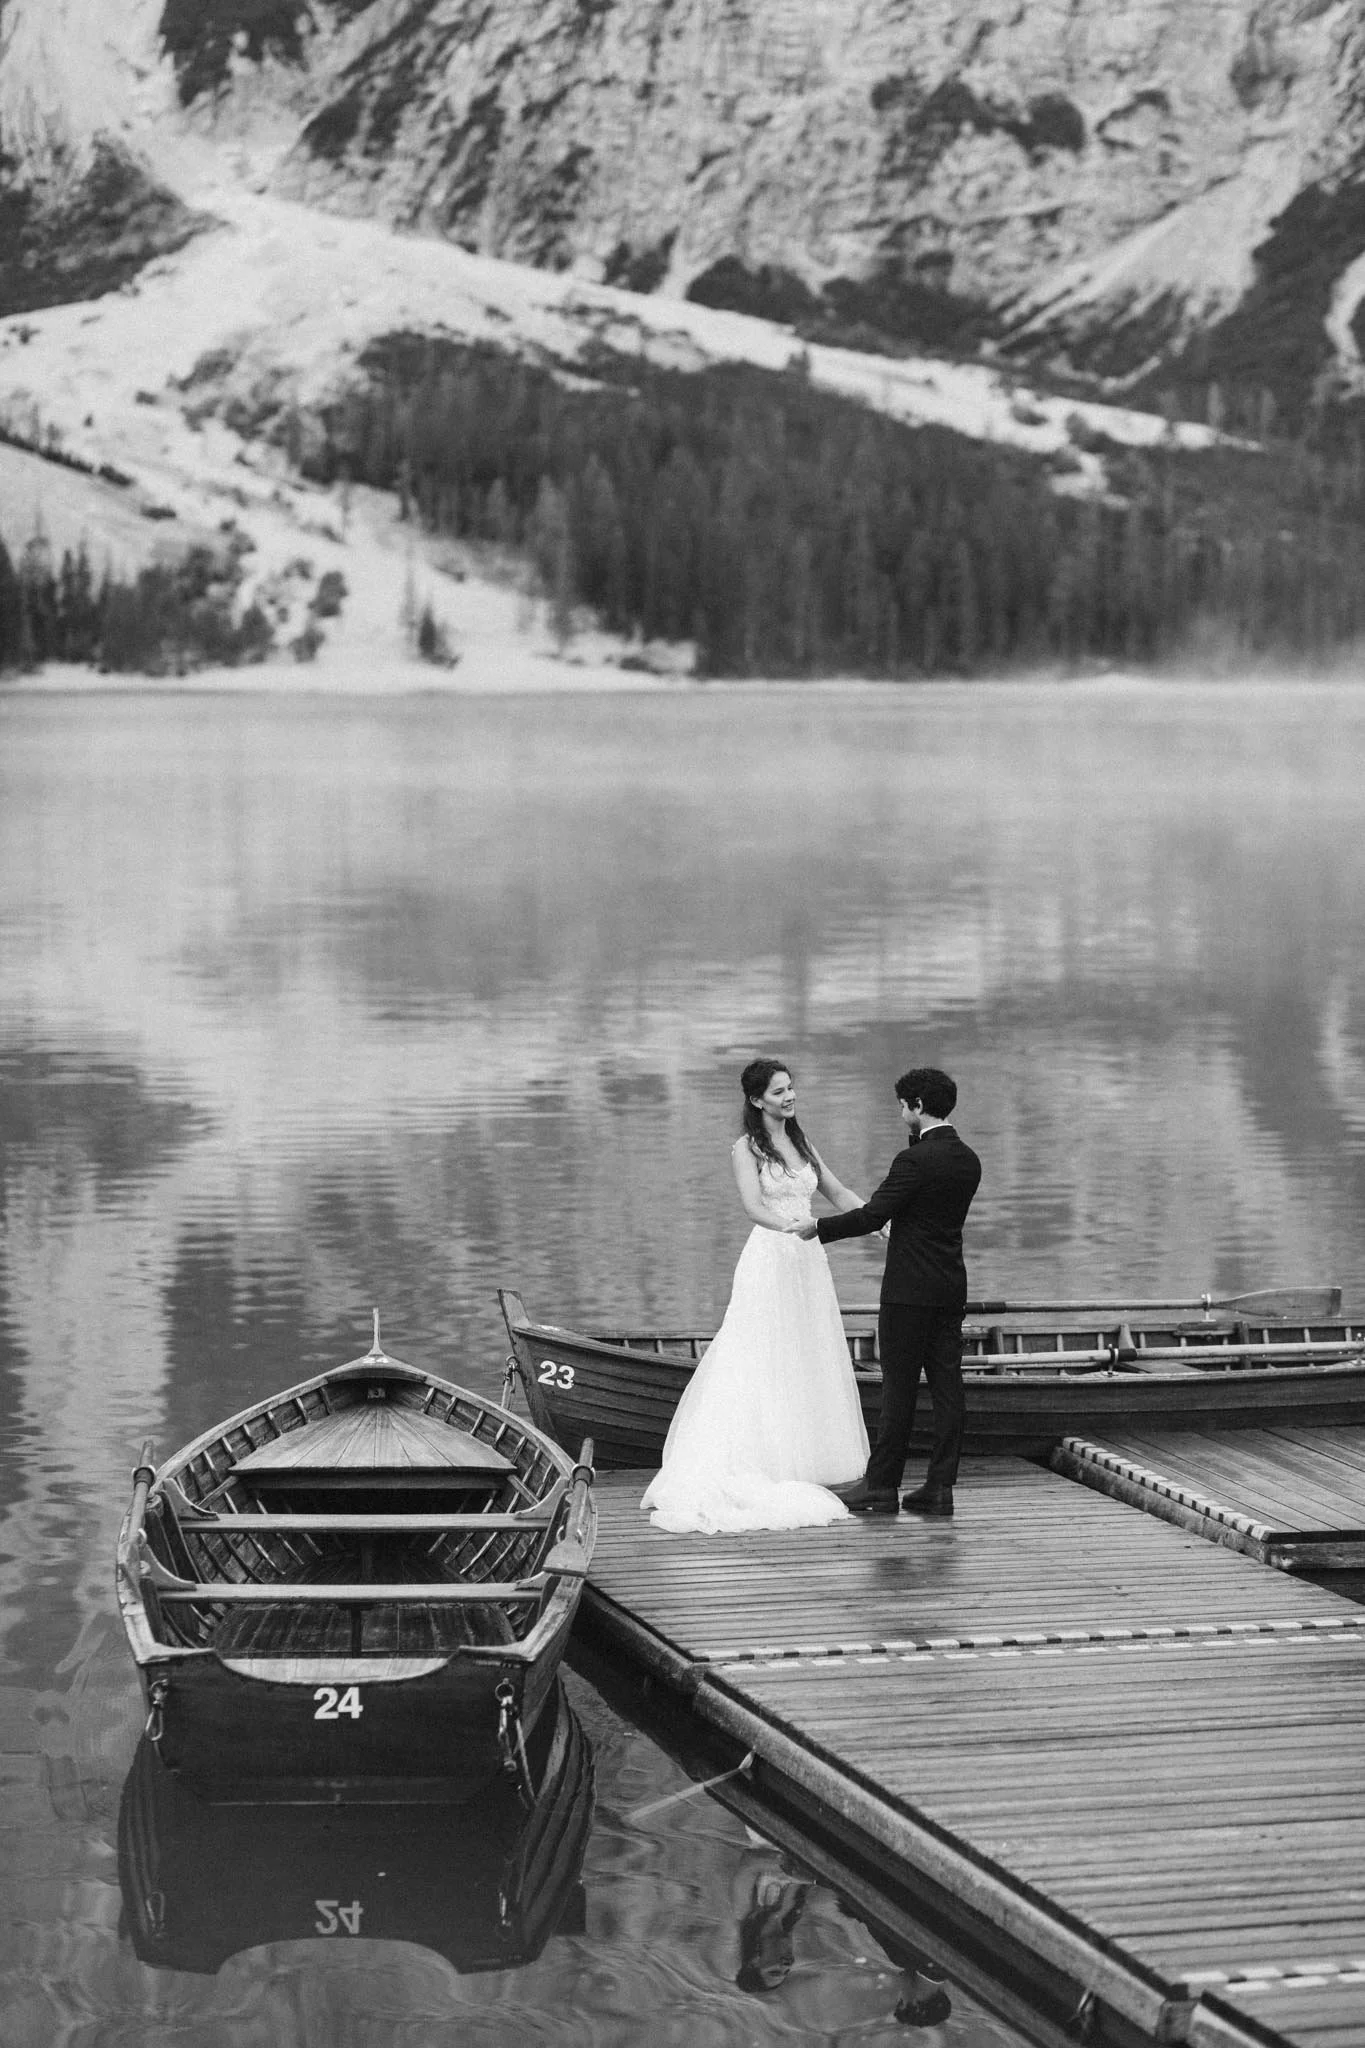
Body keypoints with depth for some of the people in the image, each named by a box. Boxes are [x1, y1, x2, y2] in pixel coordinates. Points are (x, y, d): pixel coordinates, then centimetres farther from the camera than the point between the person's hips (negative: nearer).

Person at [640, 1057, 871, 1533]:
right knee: (767, 1363, -6)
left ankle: (804, 1463, 12)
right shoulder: (746, 1149, -5)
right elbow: (754, 1206, -18)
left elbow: (837, 1192, 17)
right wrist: (795, 1226, -35)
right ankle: (766, 1463, -5)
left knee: (810, 1363, 7)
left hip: (807, 1262, 7)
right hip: (770, 1258, -7)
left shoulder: (801, 1144, 15)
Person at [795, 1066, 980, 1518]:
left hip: (910, 1290, -7)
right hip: (952, 1289, 7)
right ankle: (940, 1487, 6)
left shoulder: (915, 1160, -16)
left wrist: (819, 1227, -3)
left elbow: (872, 1216, -15)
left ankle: (881, 1486, 3)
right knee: (946, 1384, 5)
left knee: (899, 1387, -2)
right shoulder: (968, 1161, 8)